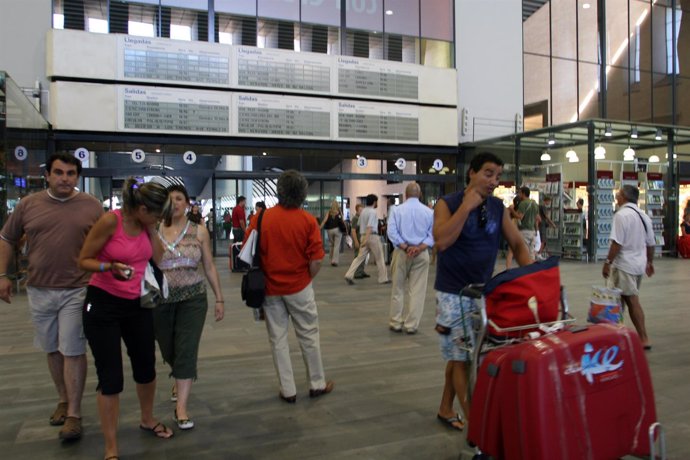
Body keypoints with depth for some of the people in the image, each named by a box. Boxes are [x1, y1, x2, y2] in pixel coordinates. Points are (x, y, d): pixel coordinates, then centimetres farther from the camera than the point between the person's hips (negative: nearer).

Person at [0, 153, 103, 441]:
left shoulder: (92, 206, -3)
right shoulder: (28, 204, 3)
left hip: (77, 291, -3)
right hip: (39, 291, 3)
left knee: (72, 351, -2)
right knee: (52, 349, 15)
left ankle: (74, 414, 7)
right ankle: (63, 400, 33)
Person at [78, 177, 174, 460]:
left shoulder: (144, 223, 0)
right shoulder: (111, 221, -19)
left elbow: (160, 259, -3)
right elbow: (84, 260, -13)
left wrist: (151, 229, -9)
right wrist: (111, 267, -30)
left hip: (137, 304, 6)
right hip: (103, 304, -6)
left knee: (146, 366, 16)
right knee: (110, 377, -2)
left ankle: (147, 420, 41)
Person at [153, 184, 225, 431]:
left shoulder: (199, 231, 0)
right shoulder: (154, 231, -1)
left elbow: (209, 267, 4)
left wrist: (219, 298, 3)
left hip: (192, 299, -1)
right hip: (160, 300, 1)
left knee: (186, 352, -5)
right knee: (169, 350, 16)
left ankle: (181, 407, 2)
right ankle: (180, 378, 49)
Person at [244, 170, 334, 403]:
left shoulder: (262, 218, -9)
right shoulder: (308, 220, -11)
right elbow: (316, 261, -13)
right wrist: (307, 279, 5)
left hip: (270, 288, 1)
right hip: (299, 287, -1)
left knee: (278, 339, 12)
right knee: (309, 336, 14)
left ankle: (288, 390, 20)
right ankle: (317, 384, 27)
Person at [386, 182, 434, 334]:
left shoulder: (396, 210, -3)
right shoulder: (429, 212, 1)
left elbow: (392, 233, -11)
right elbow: (432, 235, -5)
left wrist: (406, 248, -11)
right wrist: (419, 248, -12)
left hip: (401, 252, 0)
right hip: (422, 254, 1)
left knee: (398, 289, 10)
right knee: (417, 290, 5)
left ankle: (396, 323, 16)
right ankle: (412, 325, 7)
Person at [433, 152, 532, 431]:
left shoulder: (498, 208, 6)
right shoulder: (447, 204, -8)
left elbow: (517, 243, 6)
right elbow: (441, 241, -24)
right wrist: (467, 206, -21)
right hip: (453, 294, -5)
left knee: (459, 356, 14)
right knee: (461, 357, -4)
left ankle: (446, 410, 30)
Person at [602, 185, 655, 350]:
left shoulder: (621, 214, -16)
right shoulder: (644, 215, 10)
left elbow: (617, 243, -21)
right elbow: (651, 243, 15)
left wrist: (607, 263, -14)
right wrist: (650, 262, 27)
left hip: (624, 265, -8)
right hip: (639, 264, 8)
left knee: (632, 301, 0)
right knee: (631, 300, 15)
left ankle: (643, 339, 6)